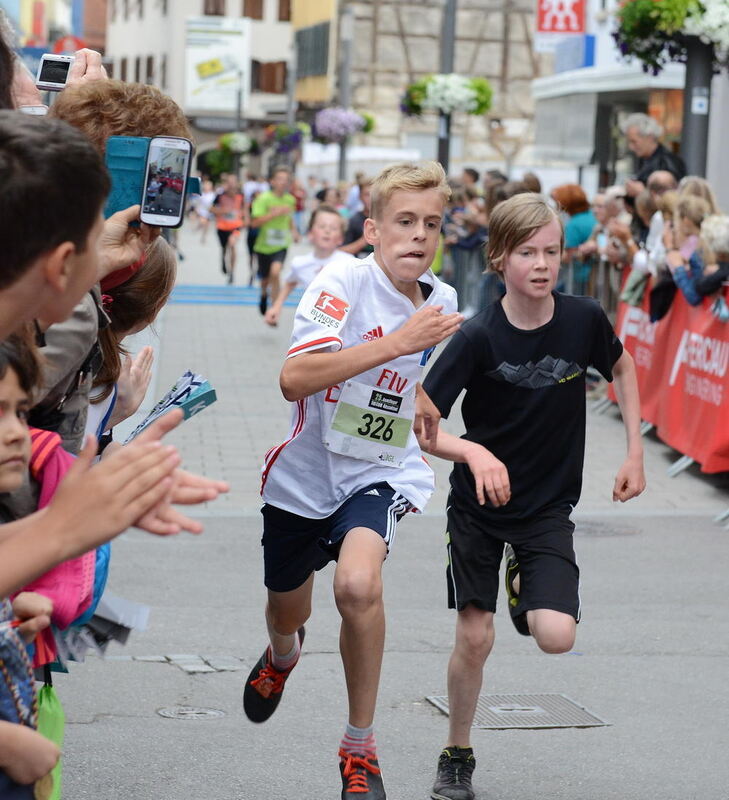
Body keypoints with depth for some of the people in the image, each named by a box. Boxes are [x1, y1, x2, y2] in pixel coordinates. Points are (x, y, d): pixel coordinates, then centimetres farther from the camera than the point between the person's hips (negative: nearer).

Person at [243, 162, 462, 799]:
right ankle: (283, 657, 61)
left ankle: (360, 747, -10)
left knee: (358, 585, -29)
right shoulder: (343, 282, -19)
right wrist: (397, 342, -37)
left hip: (381, 472, 1)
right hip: (307, 471, -1)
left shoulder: (442, 300, -1)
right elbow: (295, 379, -35)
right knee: (287, 612, 19)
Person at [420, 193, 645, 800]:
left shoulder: (584, 319, -11)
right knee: (475, 638, 1)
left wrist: (635, 452, 7)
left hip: (549, 508, 1)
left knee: (556, 636, -15)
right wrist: (474, 453, -36)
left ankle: (525, 584, 21)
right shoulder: (478, 338, -18)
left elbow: (622, 368, 12)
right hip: (479, 505, -1)